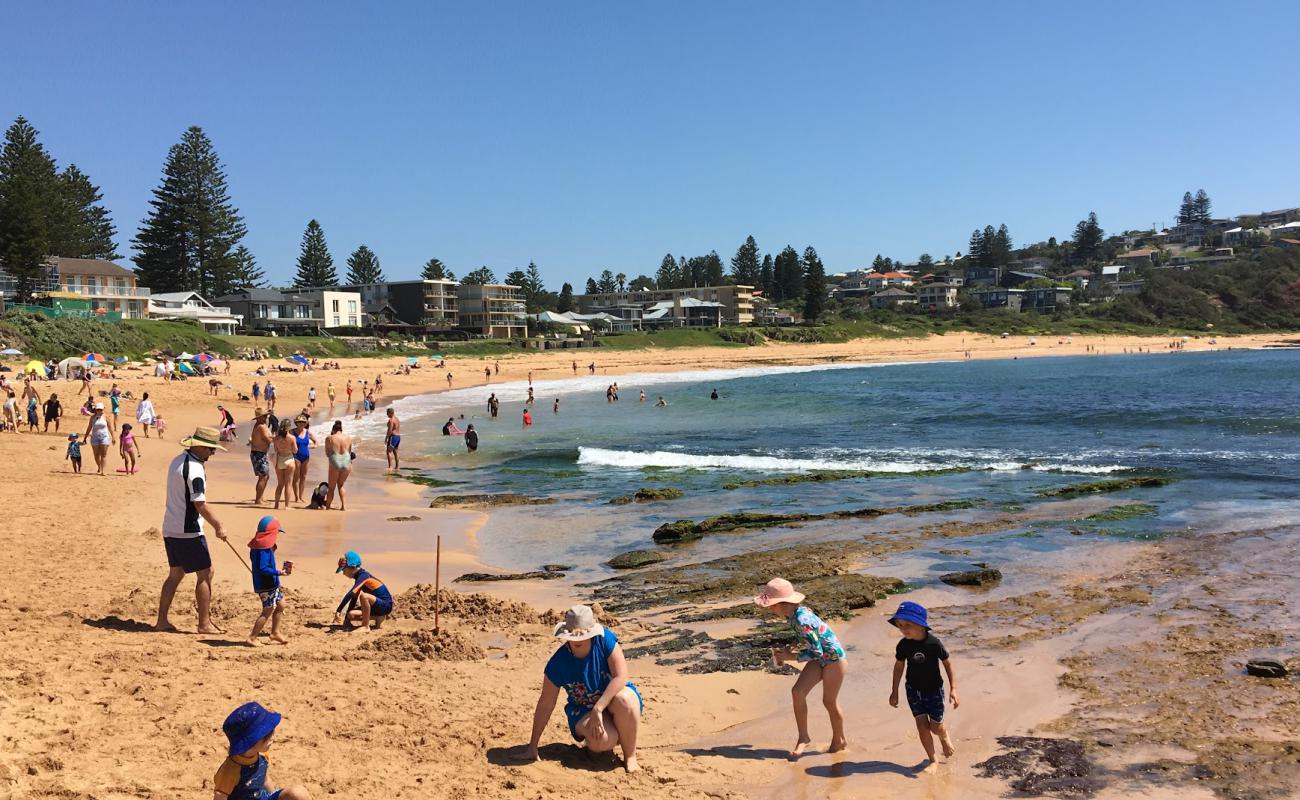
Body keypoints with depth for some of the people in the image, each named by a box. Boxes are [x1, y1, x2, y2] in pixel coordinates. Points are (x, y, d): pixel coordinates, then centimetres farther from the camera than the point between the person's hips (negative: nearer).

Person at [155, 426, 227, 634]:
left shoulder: (177, 460, 11)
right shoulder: (195, 469, -19)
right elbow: (200, 504, -21)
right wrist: (218, 527, -14)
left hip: (170, 529, 10)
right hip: (188, 531, -10)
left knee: (175, 574, 15)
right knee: (205, 574, -1)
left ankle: (162, 620, 16)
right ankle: (204, 623, 4)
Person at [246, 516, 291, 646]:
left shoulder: (258, 547, 9)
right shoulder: (263, 549, -23)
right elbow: (263, 568, -28)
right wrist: (279, 572, -25)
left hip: (271, 584, 11)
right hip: (265, 586, -11)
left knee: (280, 605, 19)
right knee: (267, 611, -3)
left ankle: (275, 632, 30)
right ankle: (252, 637, 4)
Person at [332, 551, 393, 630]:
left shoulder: (363, 576, -19)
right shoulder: (359, 577, 9)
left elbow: (350, 594, -31)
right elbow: (353, 598, 12)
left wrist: (338, 610, -32)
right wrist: (346, 618, 9)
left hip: (385, 606, -9)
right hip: (376, 606, 9)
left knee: (363, 596, -34)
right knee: (351, 615, -6)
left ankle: (366, 626, -21)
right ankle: (377, 618, 10)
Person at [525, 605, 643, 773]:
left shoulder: (605, 639, -18)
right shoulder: (558, 663, -16)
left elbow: (621, 677, -24)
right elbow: (545, 705, -10)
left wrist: (598, 709, -31)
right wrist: (533, 746, -7)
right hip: (583, 709, 0)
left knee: (625, 700, -37)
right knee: (602, 740, -32)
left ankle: (630, 756, -15)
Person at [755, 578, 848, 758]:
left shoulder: (801, 619, -32)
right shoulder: (793, 614, -5)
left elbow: (816, 652, -27)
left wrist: (791, 656, -19)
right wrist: (791, 650, -3)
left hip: (833, 658, -8)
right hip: (820, 657, 8)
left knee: (829, 701, 8)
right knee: (798, 691, -4)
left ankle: (839, 741, 31)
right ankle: (803, 738, 8)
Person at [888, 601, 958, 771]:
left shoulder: (934, 643, -21)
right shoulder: (903, 645, -11)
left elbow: (947, 663, -9)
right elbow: (899, 666, 4)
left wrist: (954, 689, -12)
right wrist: (894, 692, 9)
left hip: (934, 689, -2)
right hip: (914, 690, 2)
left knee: (936, 726, 5)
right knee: (922, 724, -2)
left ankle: (945, 738, 40)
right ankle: (931, 759, 13)